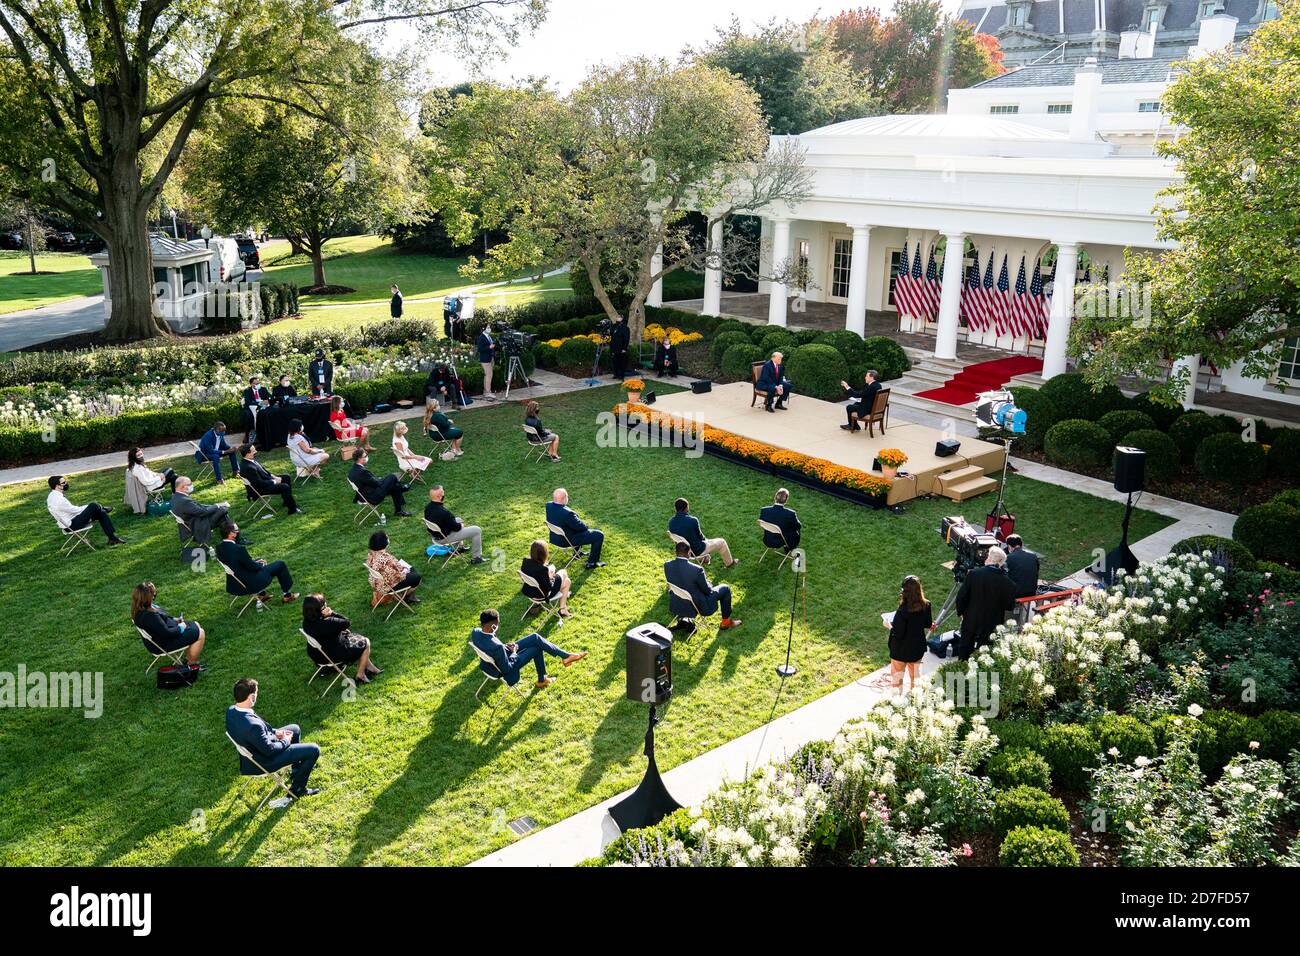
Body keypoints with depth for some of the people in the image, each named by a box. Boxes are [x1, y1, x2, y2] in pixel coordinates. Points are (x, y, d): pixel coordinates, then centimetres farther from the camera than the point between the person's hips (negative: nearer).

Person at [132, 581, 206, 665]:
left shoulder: (141, 608, -5)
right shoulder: (149, 616, -36)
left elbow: (161, 618, 15)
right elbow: (167, 633, -30)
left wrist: (174, 619, 5)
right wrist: (180, 628, -14)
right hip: (163, 644, -11)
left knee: (196, 625, 19)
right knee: (200, 633, -8)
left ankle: (188, 657, 27)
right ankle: (192, 663, 8)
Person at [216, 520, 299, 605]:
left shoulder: (219, 547, -6)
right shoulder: (239, 549, -32)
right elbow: (252, 567, -19)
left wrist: (254, 561, 4)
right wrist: (260, 564, 1)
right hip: (249, 584, -8)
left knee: (260, 561, 34)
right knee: (280, 565, 5)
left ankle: (261, 595, 38)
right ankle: (287, 596, 21)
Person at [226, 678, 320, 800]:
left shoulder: (231, 711, -13)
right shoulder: (252, 725, -41)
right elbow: (269, 750, -27)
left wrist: (275, 732, 0)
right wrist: (285, 741, -9)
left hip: (254, 749, 9)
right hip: (265, 761, -9)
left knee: (295, 729, 27)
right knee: (314, 750, -4)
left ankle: (297, 770, 46)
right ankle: (297, 789, 14)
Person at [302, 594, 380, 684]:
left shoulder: (307, 621, -11)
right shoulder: (327, 622, -39)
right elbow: (347, 622, -24)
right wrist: (332, 613, -24)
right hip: (332, 655, -8)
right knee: (365, 642, 10)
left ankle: (370, 667, 37)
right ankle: (360, 675, 22)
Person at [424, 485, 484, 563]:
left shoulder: (427, 508, -9)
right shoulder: (443, 512, -36)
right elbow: (456, 527, -21)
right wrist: (461, 525, -1)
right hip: (444, 538, -9)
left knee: (458, 519, 33)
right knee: (477, 530, -4)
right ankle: (476, 558, 8)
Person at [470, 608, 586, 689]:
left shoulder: (475, 632, -19)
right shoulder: (497, 647, -41)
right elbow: (507, 668, -26)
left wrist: (505, 646, -3)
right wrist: (513, 652, -10)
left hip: (495, 660, 7)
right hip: (506, 667, -7)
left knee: (535, 638, 6)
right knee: (537, 648, 5)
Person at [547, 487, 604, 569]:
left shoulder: (548, 505, -13)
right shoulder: (567, 513, -38)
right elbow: (580, 527, -22)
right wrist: (586, 527, -1)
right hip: (568, 541, -9)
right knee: (599, 535, 1)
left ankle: (577, 552, 47)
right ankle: (591, 563, 12)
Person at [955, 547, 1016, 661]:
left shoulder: (974, 574, -17)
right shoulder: (1006, 582, -17)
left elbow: (961, 596, -12)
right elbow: (1010, 605, -7)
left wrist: (961, 612, 4)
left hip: (970, 620, 1)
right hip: (991, 624, -1)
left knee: (965, 647, 20)